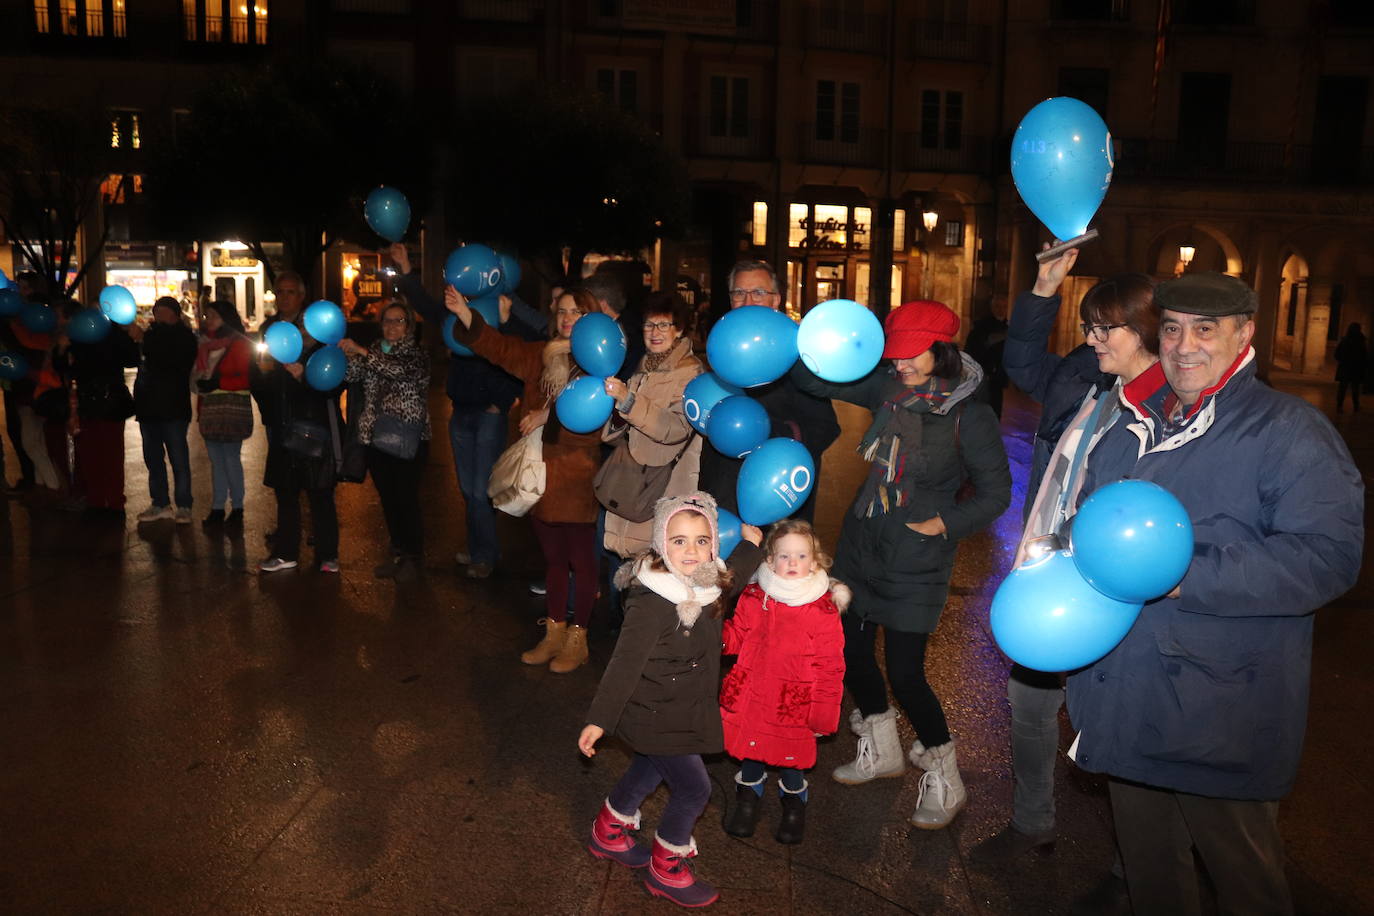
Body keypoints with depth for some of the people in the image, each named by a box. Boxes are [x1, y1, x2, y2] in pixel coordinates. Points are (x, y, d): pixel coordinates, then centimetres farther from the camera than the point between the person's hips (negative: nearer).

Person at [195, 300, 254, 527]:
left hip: (232, 408, -7)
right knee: (215, 460, 8)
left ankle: (237, 508, 7)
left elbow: (245, 379, -11)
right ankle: (217, 508, 13)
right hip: (210, 409, 7)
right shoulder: (206, 345, 15)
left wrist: (217, 383, -18)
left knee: (231, 458, -3)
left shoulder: (239, 344, -7)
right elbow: (199, 374, 22)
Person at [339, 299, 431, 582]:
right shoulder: (374, 351, 13)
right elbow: (353, 375, -3)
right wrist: (349, 356, -25)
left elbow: (400, 370, -23)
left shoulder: (418, 355, -2)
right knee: (388, 499, 10)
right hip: (377, 438, 5)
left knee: (407, 499, -5)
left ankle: (414, 557, 8)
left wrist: (362, 352, -30)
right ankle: (397, 553, 22)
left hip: (408, 439, -5)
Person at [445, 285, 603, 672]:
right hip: (542, 475, 6)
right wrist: (465, 315, -12)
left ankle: (577, 640, 18)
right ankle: (554, 633, 30)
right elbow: (499, 347, 1)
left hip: (577, 478, -6)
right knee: (553, 559, 17)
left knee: (581, 560, 6)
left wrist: (549, 416, -15)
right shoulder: (540, 355, 10)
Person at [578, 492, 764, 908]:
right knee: (694, 789, 0)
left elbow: (730, 578, 20)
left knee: (649, 769, 27)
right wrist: (598, 720, -27)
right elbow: (625, 664, -28)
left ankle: (609, 831, 52)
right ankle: (666, 870, 24)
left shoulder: (705, 585, -7)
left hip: (684, 709, 9)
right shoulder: (652, 604, -31)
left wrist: (750, 544, 19)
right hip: (655, 715, -8)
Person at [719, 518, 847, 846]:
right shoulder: (753, 598, -3)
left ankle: (794, 801, 44)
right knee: (750, 747, 19)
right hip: (751, 695, 3)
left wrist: (825, 711, -7)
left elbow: (830, 666, -8)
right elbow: (735, 637, 10)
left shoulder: (823, 611, -12)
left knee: (792, 754, 14)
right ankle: (748, 796, 46)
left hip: (794, 702, -2)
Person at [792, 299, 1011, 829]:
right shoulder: (886, 388, -2)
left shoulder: (970, 416, -15)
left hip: (916, 560, -6)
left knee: (905, 673, -2)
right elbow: (814, 381, 2)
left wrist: (945, 523, -17)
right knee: (850, 650, 14)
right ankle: (881, 751, 39)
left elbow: (995, 493, -6)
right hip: (862, 542, 6)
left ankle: (944, 779, 24)